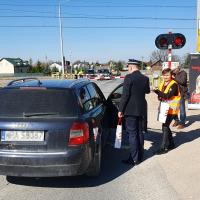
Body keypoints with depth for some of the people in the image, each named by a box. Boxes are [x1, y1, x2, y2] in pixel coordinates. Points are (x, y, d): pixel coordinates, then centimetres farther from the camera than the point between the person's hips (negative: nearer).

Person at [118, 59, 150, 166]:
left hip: (131, 110, -7)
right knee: (138, 132, 17)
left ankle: (134, 159, 2)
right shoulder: (145, 78, 6)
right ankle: (139, 156, 27)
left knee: (132, 133, -2)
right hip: (141, 109, 7)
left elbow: (125, 95, -16)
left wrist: (120, 110, -10)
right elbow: (147, 91, 22)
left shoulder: (129, 77, -14)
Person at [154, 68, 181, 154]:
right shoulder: (163, 83, 10)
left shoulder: (174, 84, -14)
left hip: (171, 109, -8)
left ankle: (163, 148, -6)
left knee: (165, 127, -11)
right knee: (166, 126, 15)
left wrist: (157, 91, -34)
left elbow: (168, 95, -25)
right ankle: (171, 144, 31)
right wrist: (160, 96, -10)